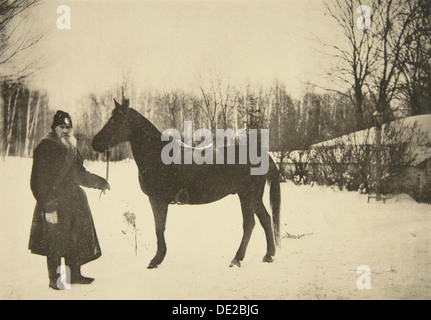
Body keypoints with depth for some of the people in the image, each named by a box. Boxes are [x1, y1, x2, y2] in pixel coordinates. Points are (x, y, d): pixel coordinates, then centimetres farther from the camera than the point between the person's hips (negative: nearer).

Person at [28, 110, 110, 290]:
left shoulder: (71, 149, 14)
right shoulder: (45, 148, -10)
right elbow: (39, 182, -15)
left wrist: (100, 183, 27)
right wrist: (48, 206, -21)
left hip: (75, 202, 8)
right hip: (55, 204, -8)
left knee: (77, 240, 11)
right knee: (55, 243, -1)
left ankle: (74, 275, 25)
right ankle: (54, 279, 14)